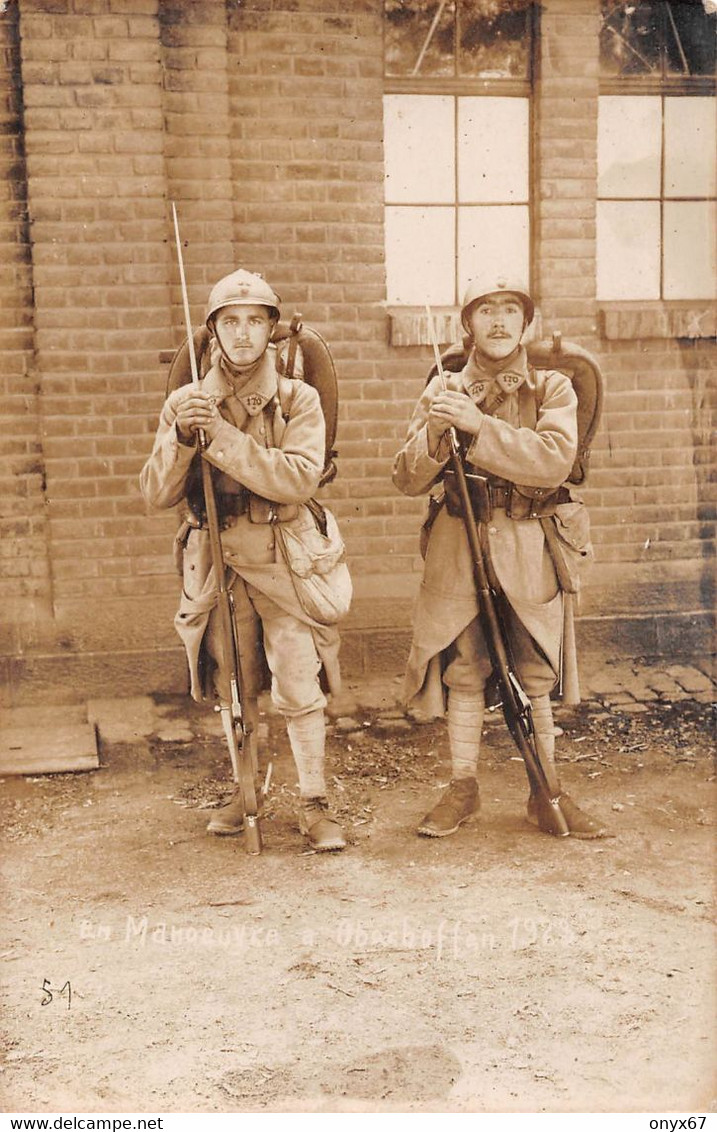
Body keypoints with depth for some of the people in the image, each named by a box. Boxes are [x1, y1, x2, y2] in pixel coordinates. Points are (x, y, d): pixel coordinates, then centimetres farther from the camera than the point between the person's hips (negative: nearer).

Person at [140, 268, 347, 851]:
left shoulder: (298, 399, -1)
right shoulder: (186, 402, 5)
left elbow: (300, 478, -18)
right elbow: (157, 493, 0)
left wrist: (223, 437, -21)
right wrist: (182, 438, -17)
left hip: (283, 558, -2)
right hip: (217, 560, 3)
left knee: (299, 687, -5)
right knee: (231, 685, 13)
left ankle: (314, 805, 7)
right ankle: (247, 792, 30)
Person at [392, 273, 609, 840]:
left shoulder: (552, 389, 4)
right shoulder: (444, 391, 7)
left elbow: (554, 461, -16)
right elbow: (408, 480, 2)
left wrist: (478, 424, -22)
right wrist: (435, 433, -17)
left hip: (529, 547, 0)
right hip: (458, 544, 1)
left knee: (535, 675, 5)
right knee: (463, 670, 3)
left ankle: (546, 794, 16)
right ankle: (463, 789, 16)